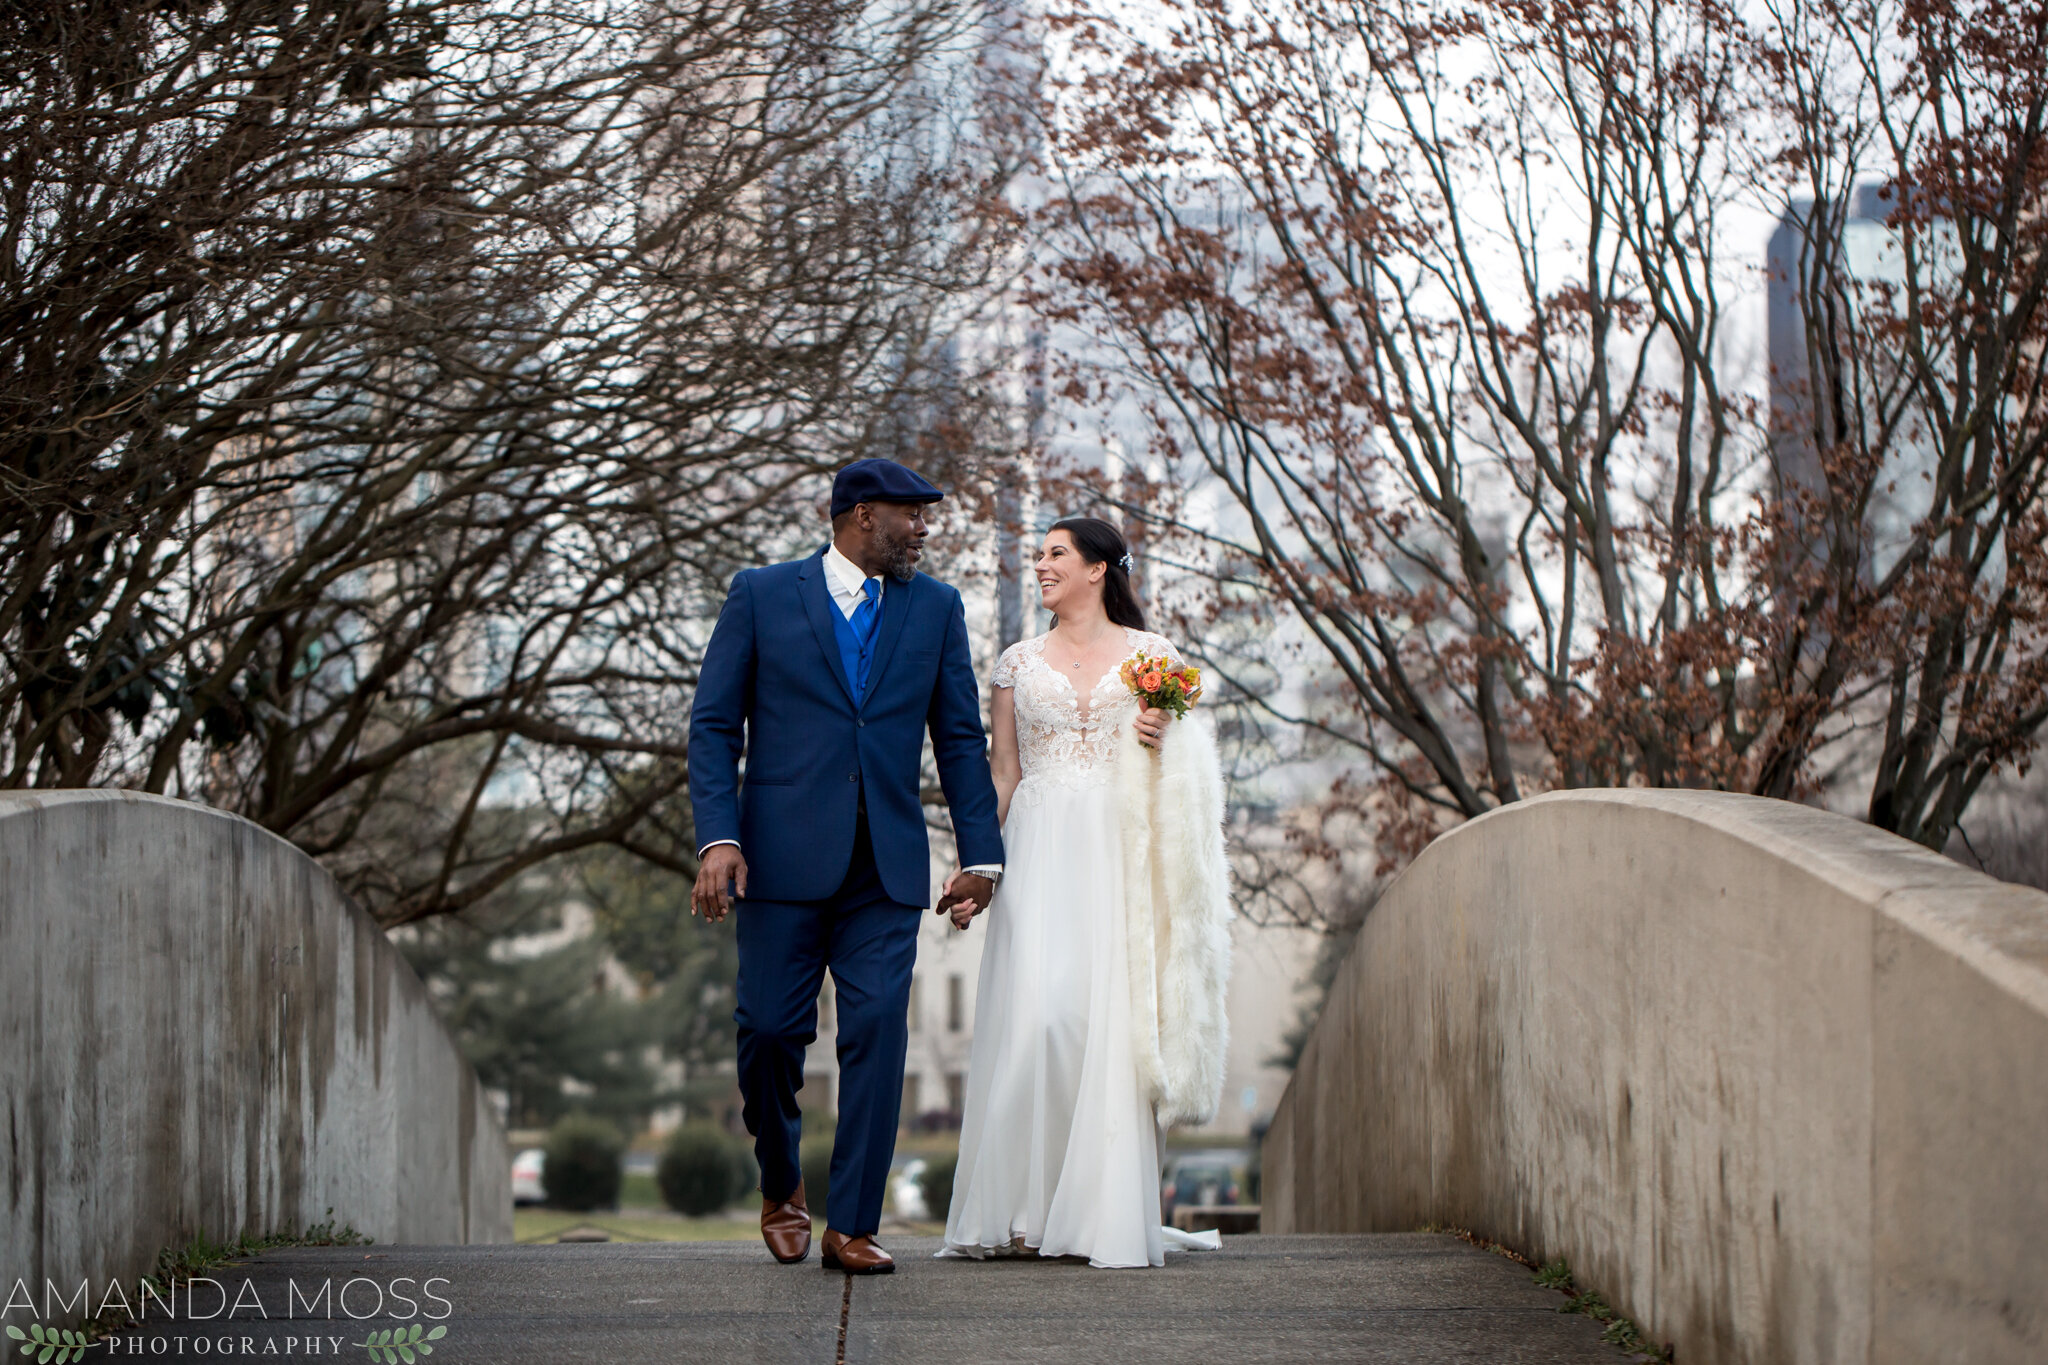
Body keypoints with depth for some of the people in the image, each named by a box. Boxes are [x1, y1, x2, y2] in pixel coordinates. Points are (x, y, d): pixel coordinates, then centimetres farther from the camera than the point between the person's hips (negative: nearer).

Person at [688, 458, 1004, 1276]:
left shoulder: (935, 609, 12)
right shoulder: (760, 596, 4)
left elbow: (960, 739, 13)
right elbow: (714, 725, 1)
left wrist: (980, 856, 7)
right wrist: (717, 839, -11)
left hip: (887, 868, 2)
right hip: (783, 860, -2)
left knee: (877, 1033, -7)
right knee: (771, 1027, -1)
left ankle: (851, 1227, -3)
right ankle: (781, 1186, 25)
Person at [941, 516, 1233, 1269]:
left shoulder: (1152, 655, 9)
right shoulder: (1019, 663, 12)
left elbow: (1189, 770, 15)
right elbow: (1002, 775, 12)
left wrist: (1165, 742, -8)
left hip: (1121, 855, 0)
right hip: (1040, 852, 0)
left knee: (1114, 1021, -6)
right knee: (1035, 1009, -13)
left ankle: (1105, 1212, -1)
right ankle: (1024, 1211, -8)